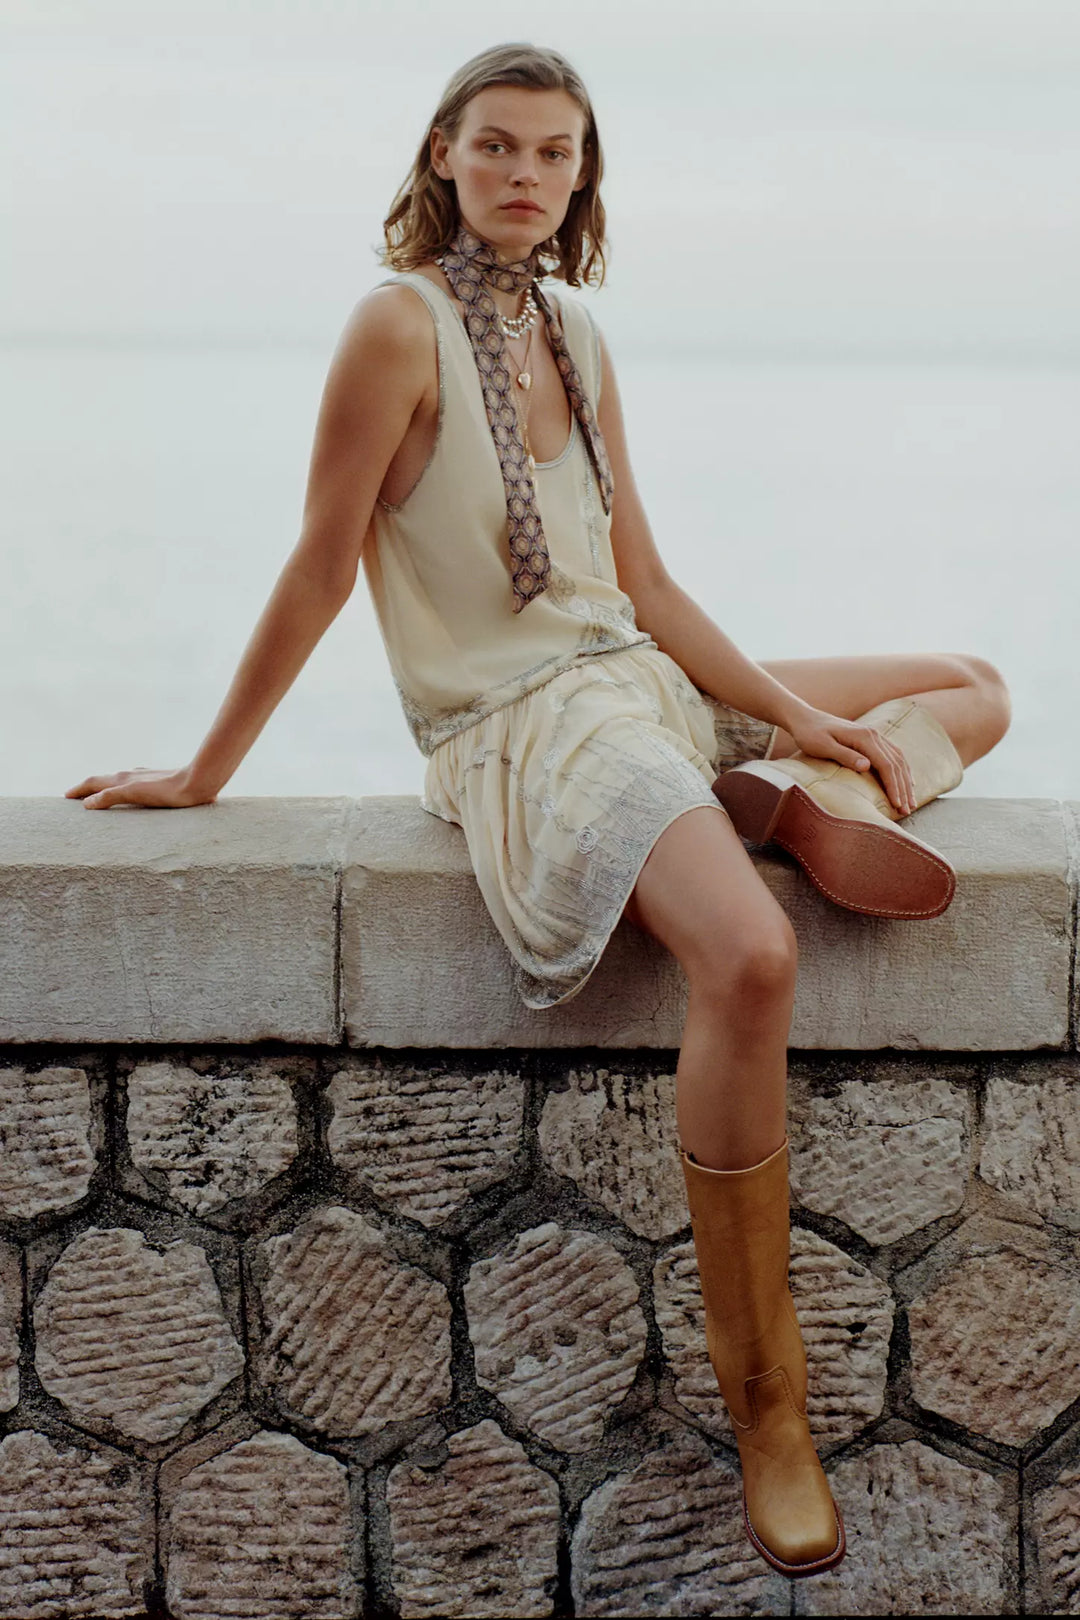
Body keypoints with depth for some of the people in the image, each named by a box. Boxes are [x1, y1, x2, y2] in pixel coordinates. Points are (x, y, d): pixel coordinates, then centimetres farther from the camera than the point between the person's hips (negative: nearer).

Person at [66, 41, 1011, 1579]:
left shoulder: (576, 338, 13)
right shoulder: (403, 321, -9)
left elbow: (644, 584, 13)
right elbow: (319, 570, -7)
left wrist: (795, 716, 2)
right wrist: (206, 772, -3)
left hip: (646, 686, 9)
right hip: (520, 727, -9)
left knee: (977, 686, 18)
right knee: (750, 956, -36)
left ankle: (798, 800, -13)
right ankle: (763, 1404, -25)